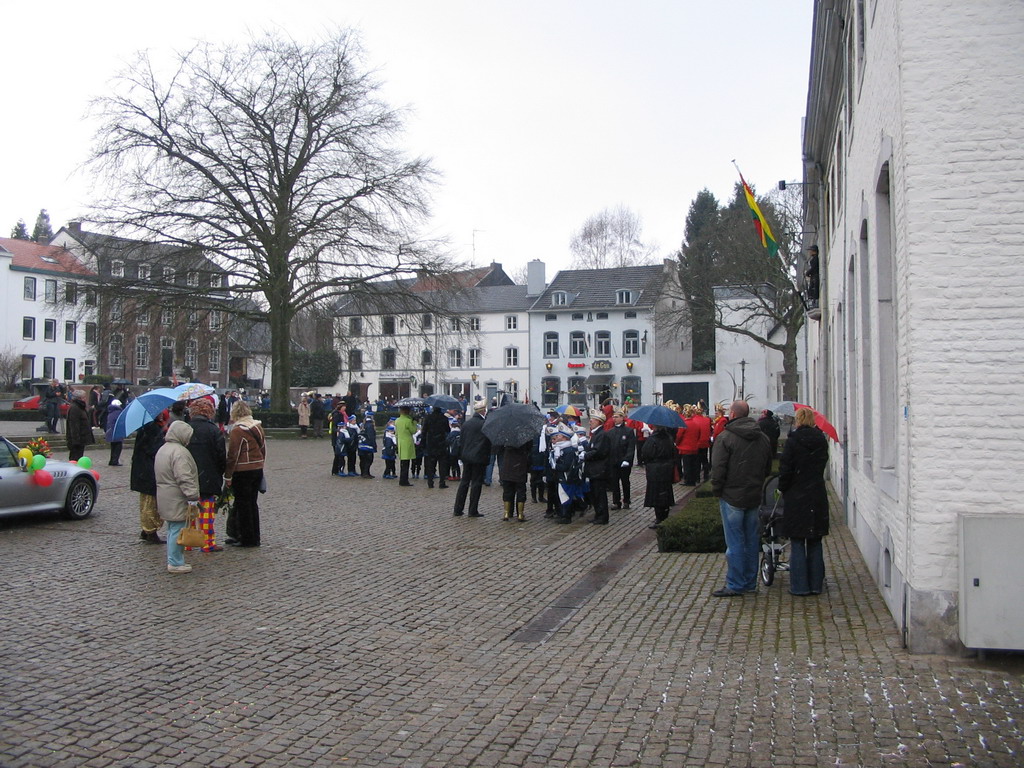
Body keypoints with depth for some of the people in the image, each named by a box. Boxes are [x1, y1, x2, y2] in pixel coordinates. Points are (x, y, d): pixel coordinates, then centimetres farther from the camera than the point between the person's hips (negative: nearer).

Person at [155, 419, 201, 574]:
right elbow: (185, 479, -23)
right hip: (177, 500, -10)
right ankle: (175, 563, 1)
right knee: (178, 529, -4)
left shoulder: (162, 450, 16)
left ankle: (173, 561, 24)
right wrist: (193, 498, -21)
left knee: (172, 529, 16)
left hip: (164, 496, 10)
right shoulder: (179, 452, -18)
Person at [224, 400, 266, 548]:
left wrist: (228, 476, -8)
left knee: (243, 505, 2)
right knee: (252, 503, 14)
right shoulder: (258, 426, 6)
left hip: (242, 472, -7)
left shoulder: (237, 430, -14)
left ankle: (247, 539, 7)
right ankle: (254, 538, 20)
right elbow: (263, 448, 13)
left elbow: (233, 455, -14)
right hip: (258, 470, 7)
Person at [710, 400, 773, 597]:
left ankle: (735, 585, 2)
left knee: (734, 542, -1)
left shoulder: (725, 437, -13)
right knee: (752, 541, 12)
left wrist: (716, 490, -1)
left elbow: (718, 468, -15)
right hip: (755, 497, 6)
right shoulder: (763, 438, 8)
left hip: (732, 496, -6)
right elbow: (768, 468, 16)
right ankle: (750, 582, 20)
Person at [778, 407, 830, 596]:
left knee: (797, 544, 2)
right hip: (818, 497, 4)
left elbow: (785, 469, -11)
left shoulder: (793, 441, -11)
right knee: (815, 543, 12)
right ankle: (816, 584, 16)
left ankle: (799, 586, 3)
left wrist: (783, 488, 3)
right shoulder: (821, 440, 3)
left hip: (797, 497, -4)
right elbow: (823, 464, 11)